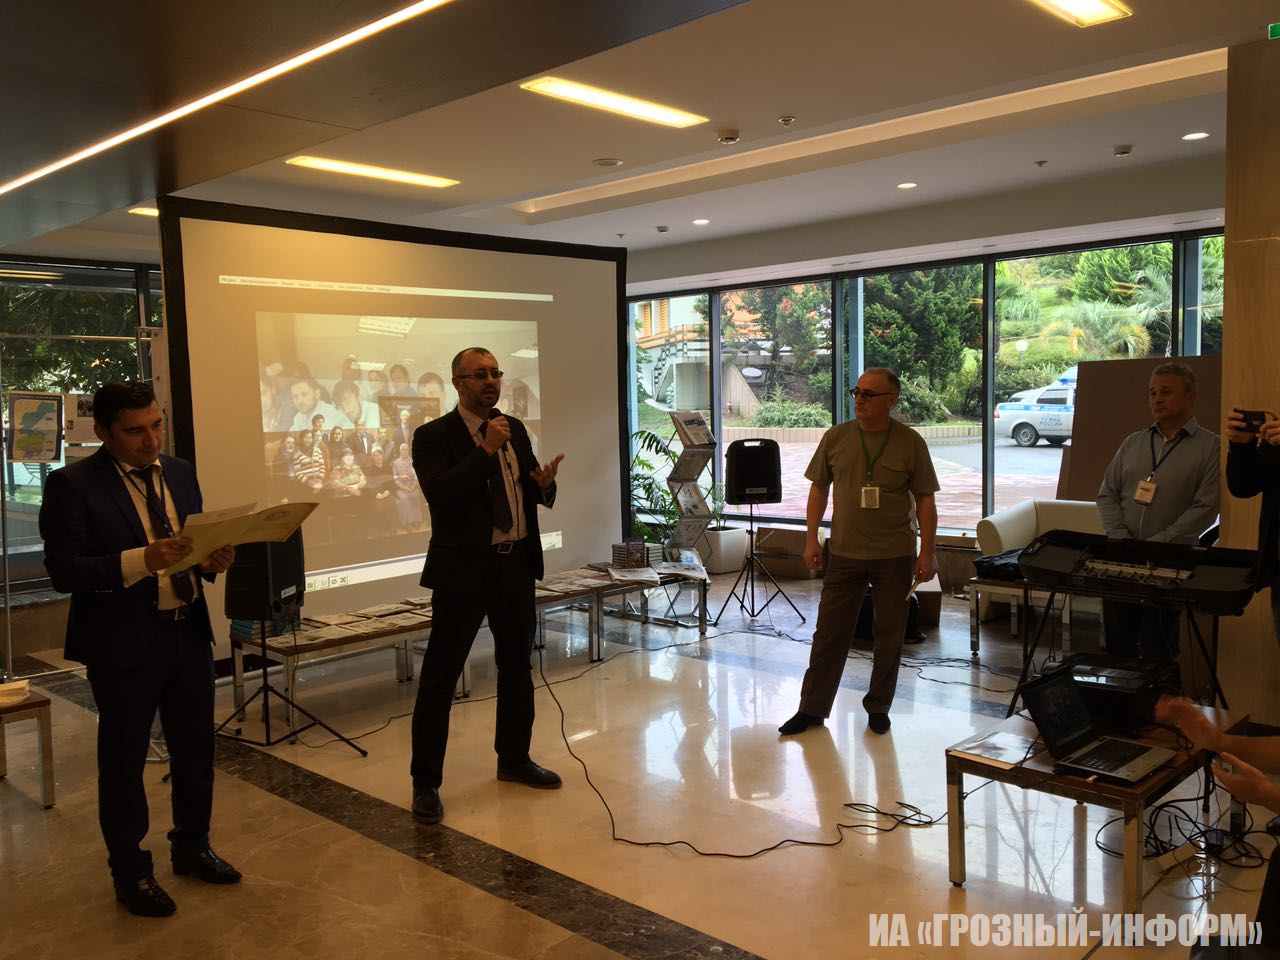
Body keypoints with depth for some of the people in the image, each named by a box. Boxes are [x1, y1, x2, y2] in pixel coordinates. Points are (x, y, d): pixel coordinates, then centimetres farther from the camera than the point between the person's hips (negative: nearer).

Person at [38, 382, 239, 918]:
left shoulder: (180, 473, 7)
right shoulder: (72, 485, -11)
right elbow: (63, 571, -17)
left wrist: (212, 560, -9)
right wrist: (142, 560, -29)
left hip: (189, 633, 6)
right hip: (124, 643, -6)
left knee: (196, 748, 17)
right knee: (124, 760, 9)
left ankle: (191, 847, 37)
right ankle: (131, 873, 26)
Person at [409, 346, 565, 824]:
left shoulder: (515, 429, 9)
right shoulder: (433, 436, -8)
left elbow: (532, 493, 14)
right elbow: (439, 495, -23)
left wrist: (544, 484, -9)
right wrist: (486, 451, -25)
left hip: (516, 565, 6)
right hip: (463, 569, -6)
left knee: (517, 666, 17)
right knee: (439, 675, -1)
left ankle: (514, 758, 34)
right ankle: (425, 781, 11)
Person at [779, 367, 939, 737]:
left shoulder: (910, 443, -3)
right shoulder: (836, 437, 2)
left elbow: (925, 500, 0)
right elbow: (819, 488, 8)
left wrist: (928, 552, -4)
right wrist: (811, 538, 3)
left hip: (895, 555, -1)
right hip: (845, 552, 1)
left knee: (889, 636, 8)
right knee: (829, 633, 5)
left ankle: (878, 708, 24)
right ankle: (812, 708, 15)